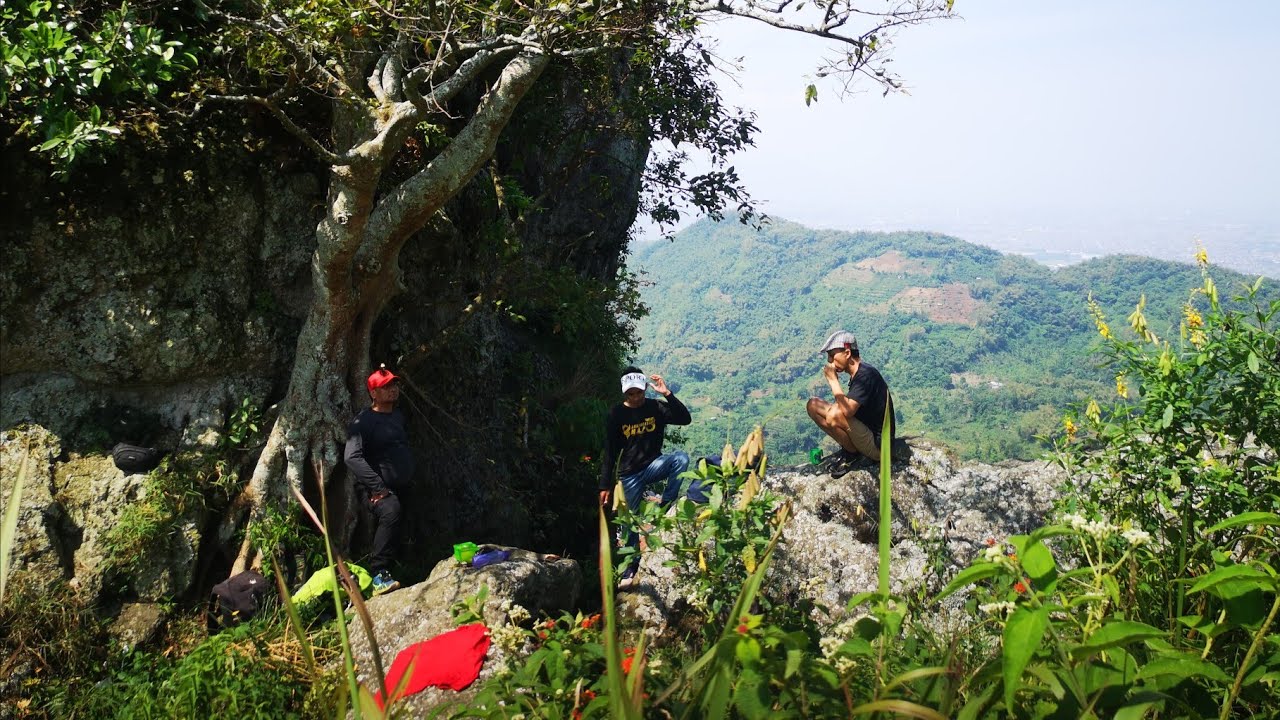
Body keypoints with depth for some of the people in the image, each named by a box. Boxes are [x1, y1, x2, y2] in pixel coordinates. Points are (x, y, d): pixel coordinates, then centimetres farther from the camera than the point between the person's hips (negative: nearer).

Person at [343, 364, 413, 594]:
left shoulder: (398, 416, 15)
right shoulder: (364, 421, -10)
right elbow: (352, 457, -23)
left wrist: (411, 479, 22)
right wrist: (377, 487, -29)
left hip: (401, 489, 9)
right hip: (379, 491, -9)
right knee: (390, 511, -37)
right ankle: (379, 574, -37)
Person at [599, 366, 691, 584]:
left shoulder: (656, 408, -4)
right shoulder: (616, 415, -6)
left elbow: (685, 419, -18)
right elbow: (610, 453, -4)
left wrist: (667, 394, -26)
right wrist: (605, 486, -6)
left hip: (653, 466, 1)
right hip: (630, 474, -1)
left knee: (681, 457, -29)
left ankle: (663, 509, -18)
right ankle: (630, 569, 16)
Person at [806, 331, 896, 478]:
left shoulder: (866, 375, -23)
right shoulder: (856, 374, 6)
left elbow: (848, 410, -34)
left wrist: (832, 380, -24)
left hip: (879, 445, -9)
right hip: (865, 431, 9)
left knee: (835, 416, -34)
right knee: (813, 405, 4)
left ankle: (853, 454, -6)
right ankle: (847, 449, 7)